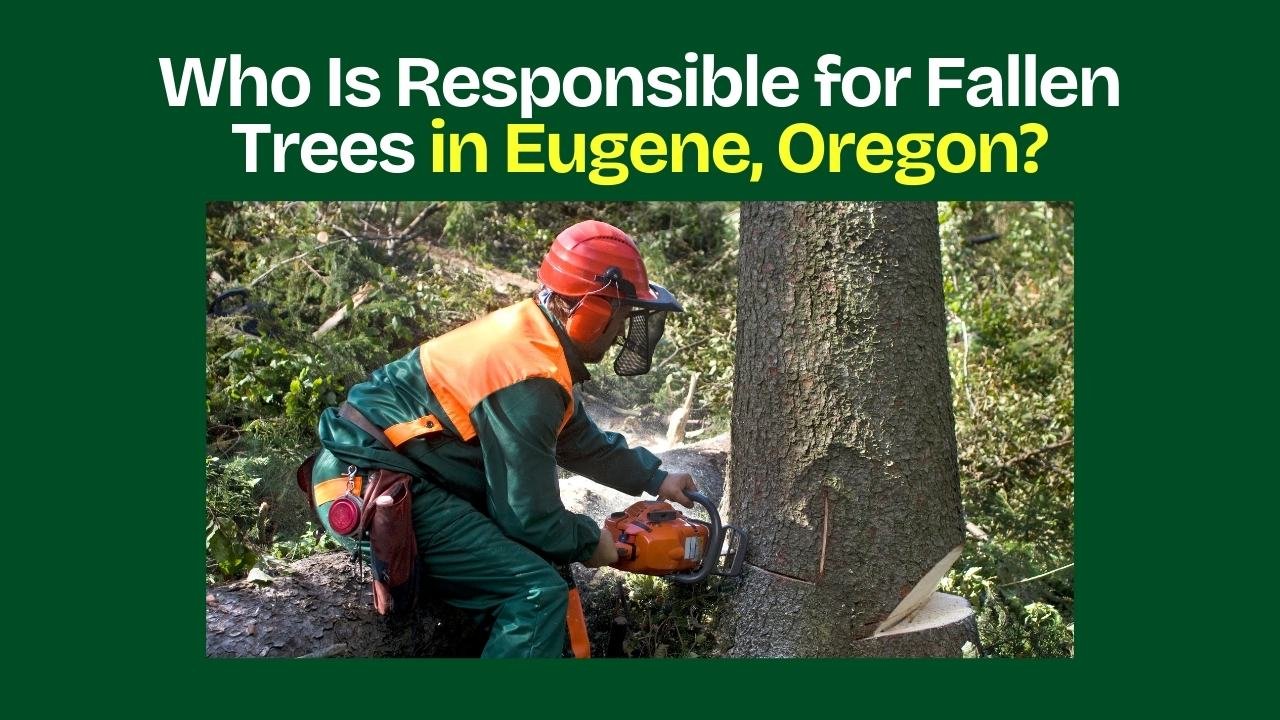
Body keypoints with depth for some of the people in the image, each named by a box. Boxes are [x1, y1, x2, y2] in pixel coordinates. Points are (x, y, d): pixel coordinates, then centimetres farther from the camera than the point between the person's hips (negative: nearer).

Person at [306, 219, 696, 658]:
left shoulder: (532, 332, 6)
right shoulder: (527, 382, -23)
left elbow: (582, 440, 22)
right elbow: (530, 518, -16)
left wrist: (654, 479, 28)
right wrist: (590, 542, 3)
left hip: (375, 471, 10)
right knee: (537, 592, -16)